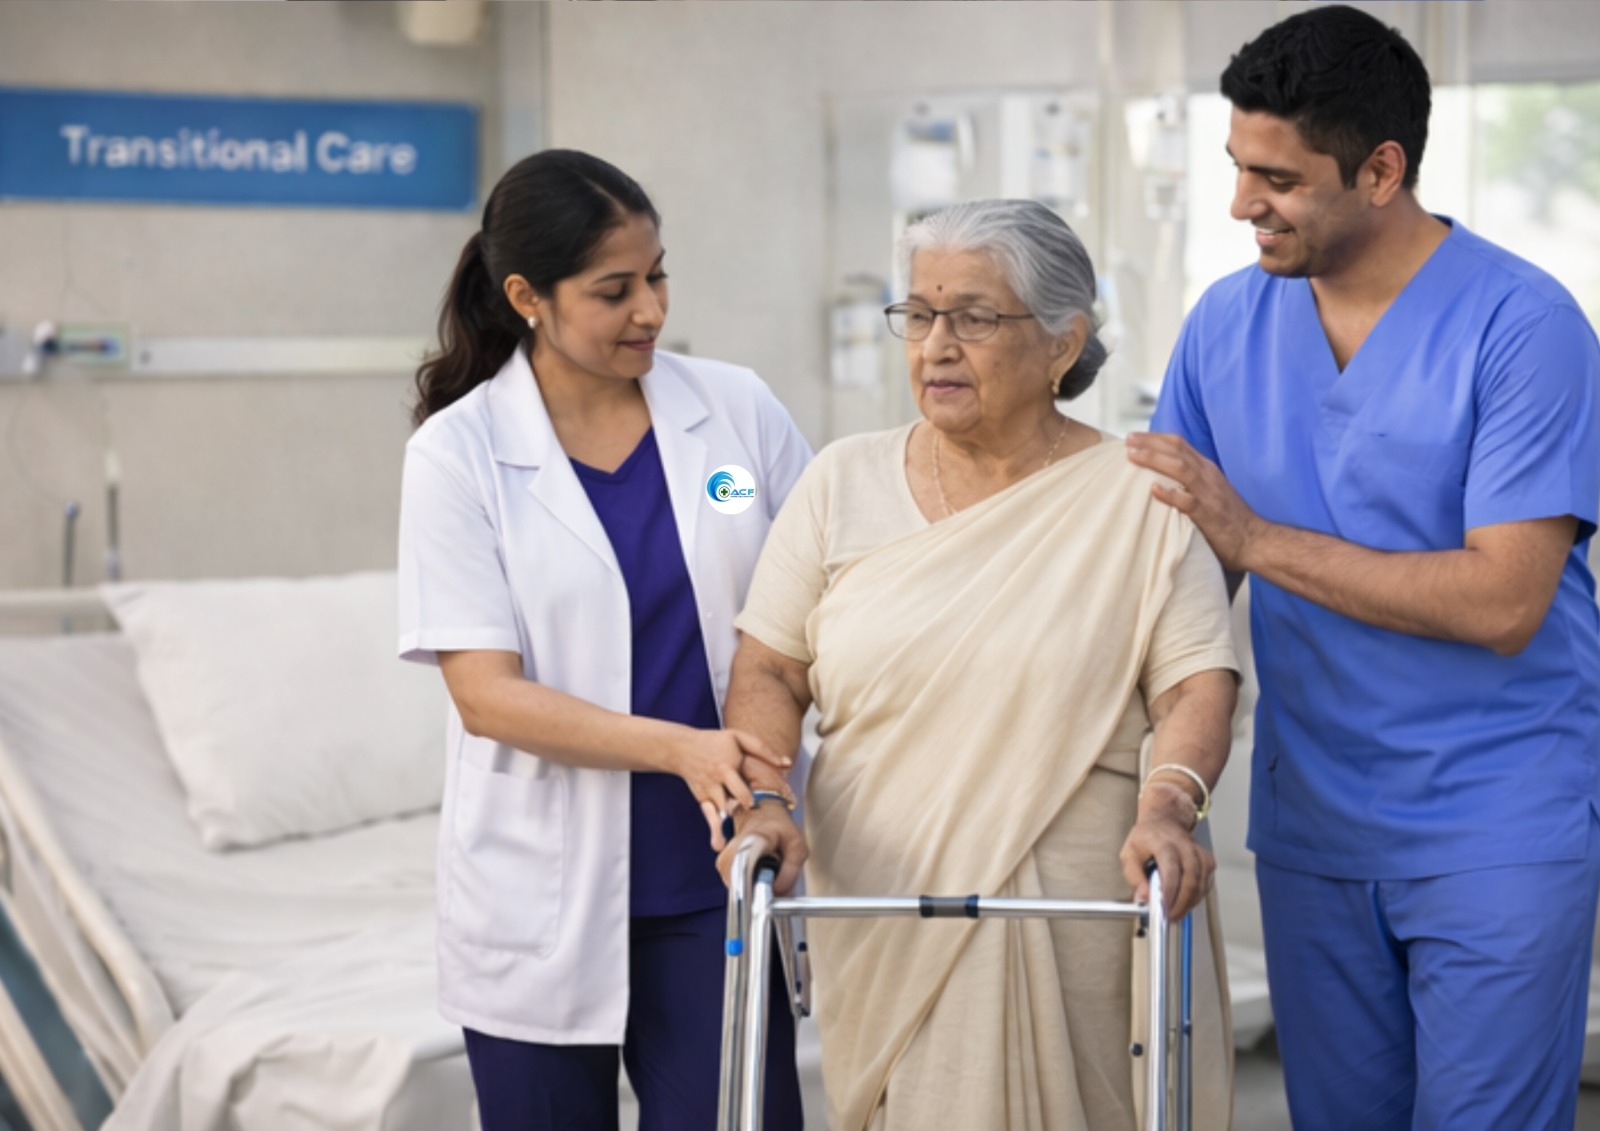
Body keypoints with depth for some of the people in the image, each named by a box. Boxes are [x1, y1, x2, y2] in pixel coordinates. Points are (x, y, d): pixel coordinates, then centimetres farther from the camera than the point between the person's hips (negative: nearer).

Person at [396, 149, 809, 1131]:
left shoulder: (737, 408, 2)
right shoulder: (459, 452, -5)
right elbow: (486, 693, -12)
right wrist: (680, 748, -23)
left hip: (714, 884, 1)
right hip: (546, 903, -1)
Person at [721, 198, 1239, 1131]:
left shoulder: (1137, 497, 1)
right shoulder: (845, 481, 7)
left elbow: (1197, 683, -4)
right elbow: (769, 673, 6)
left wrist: (1168, 803, -21)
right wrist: (763, 801, -10)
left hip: (1065, 930, -2)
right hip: (877, 918, 2)